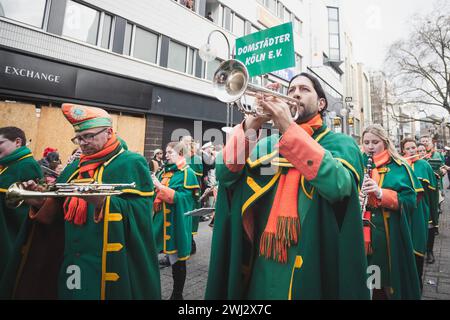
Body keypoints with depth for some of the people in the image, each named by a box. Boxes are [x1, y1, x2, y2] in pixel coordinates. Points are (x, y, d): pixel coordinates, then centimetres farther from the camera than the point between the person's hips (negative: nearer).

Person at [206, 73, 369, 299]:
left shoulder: (340, 143, 0)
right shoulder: (267, 145, 7)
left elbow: (337, 185, -22)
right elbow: (225, 175, -6)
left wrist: (288, 127, -23)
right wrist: (250, 125, -18)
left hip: (313, 270, -2)